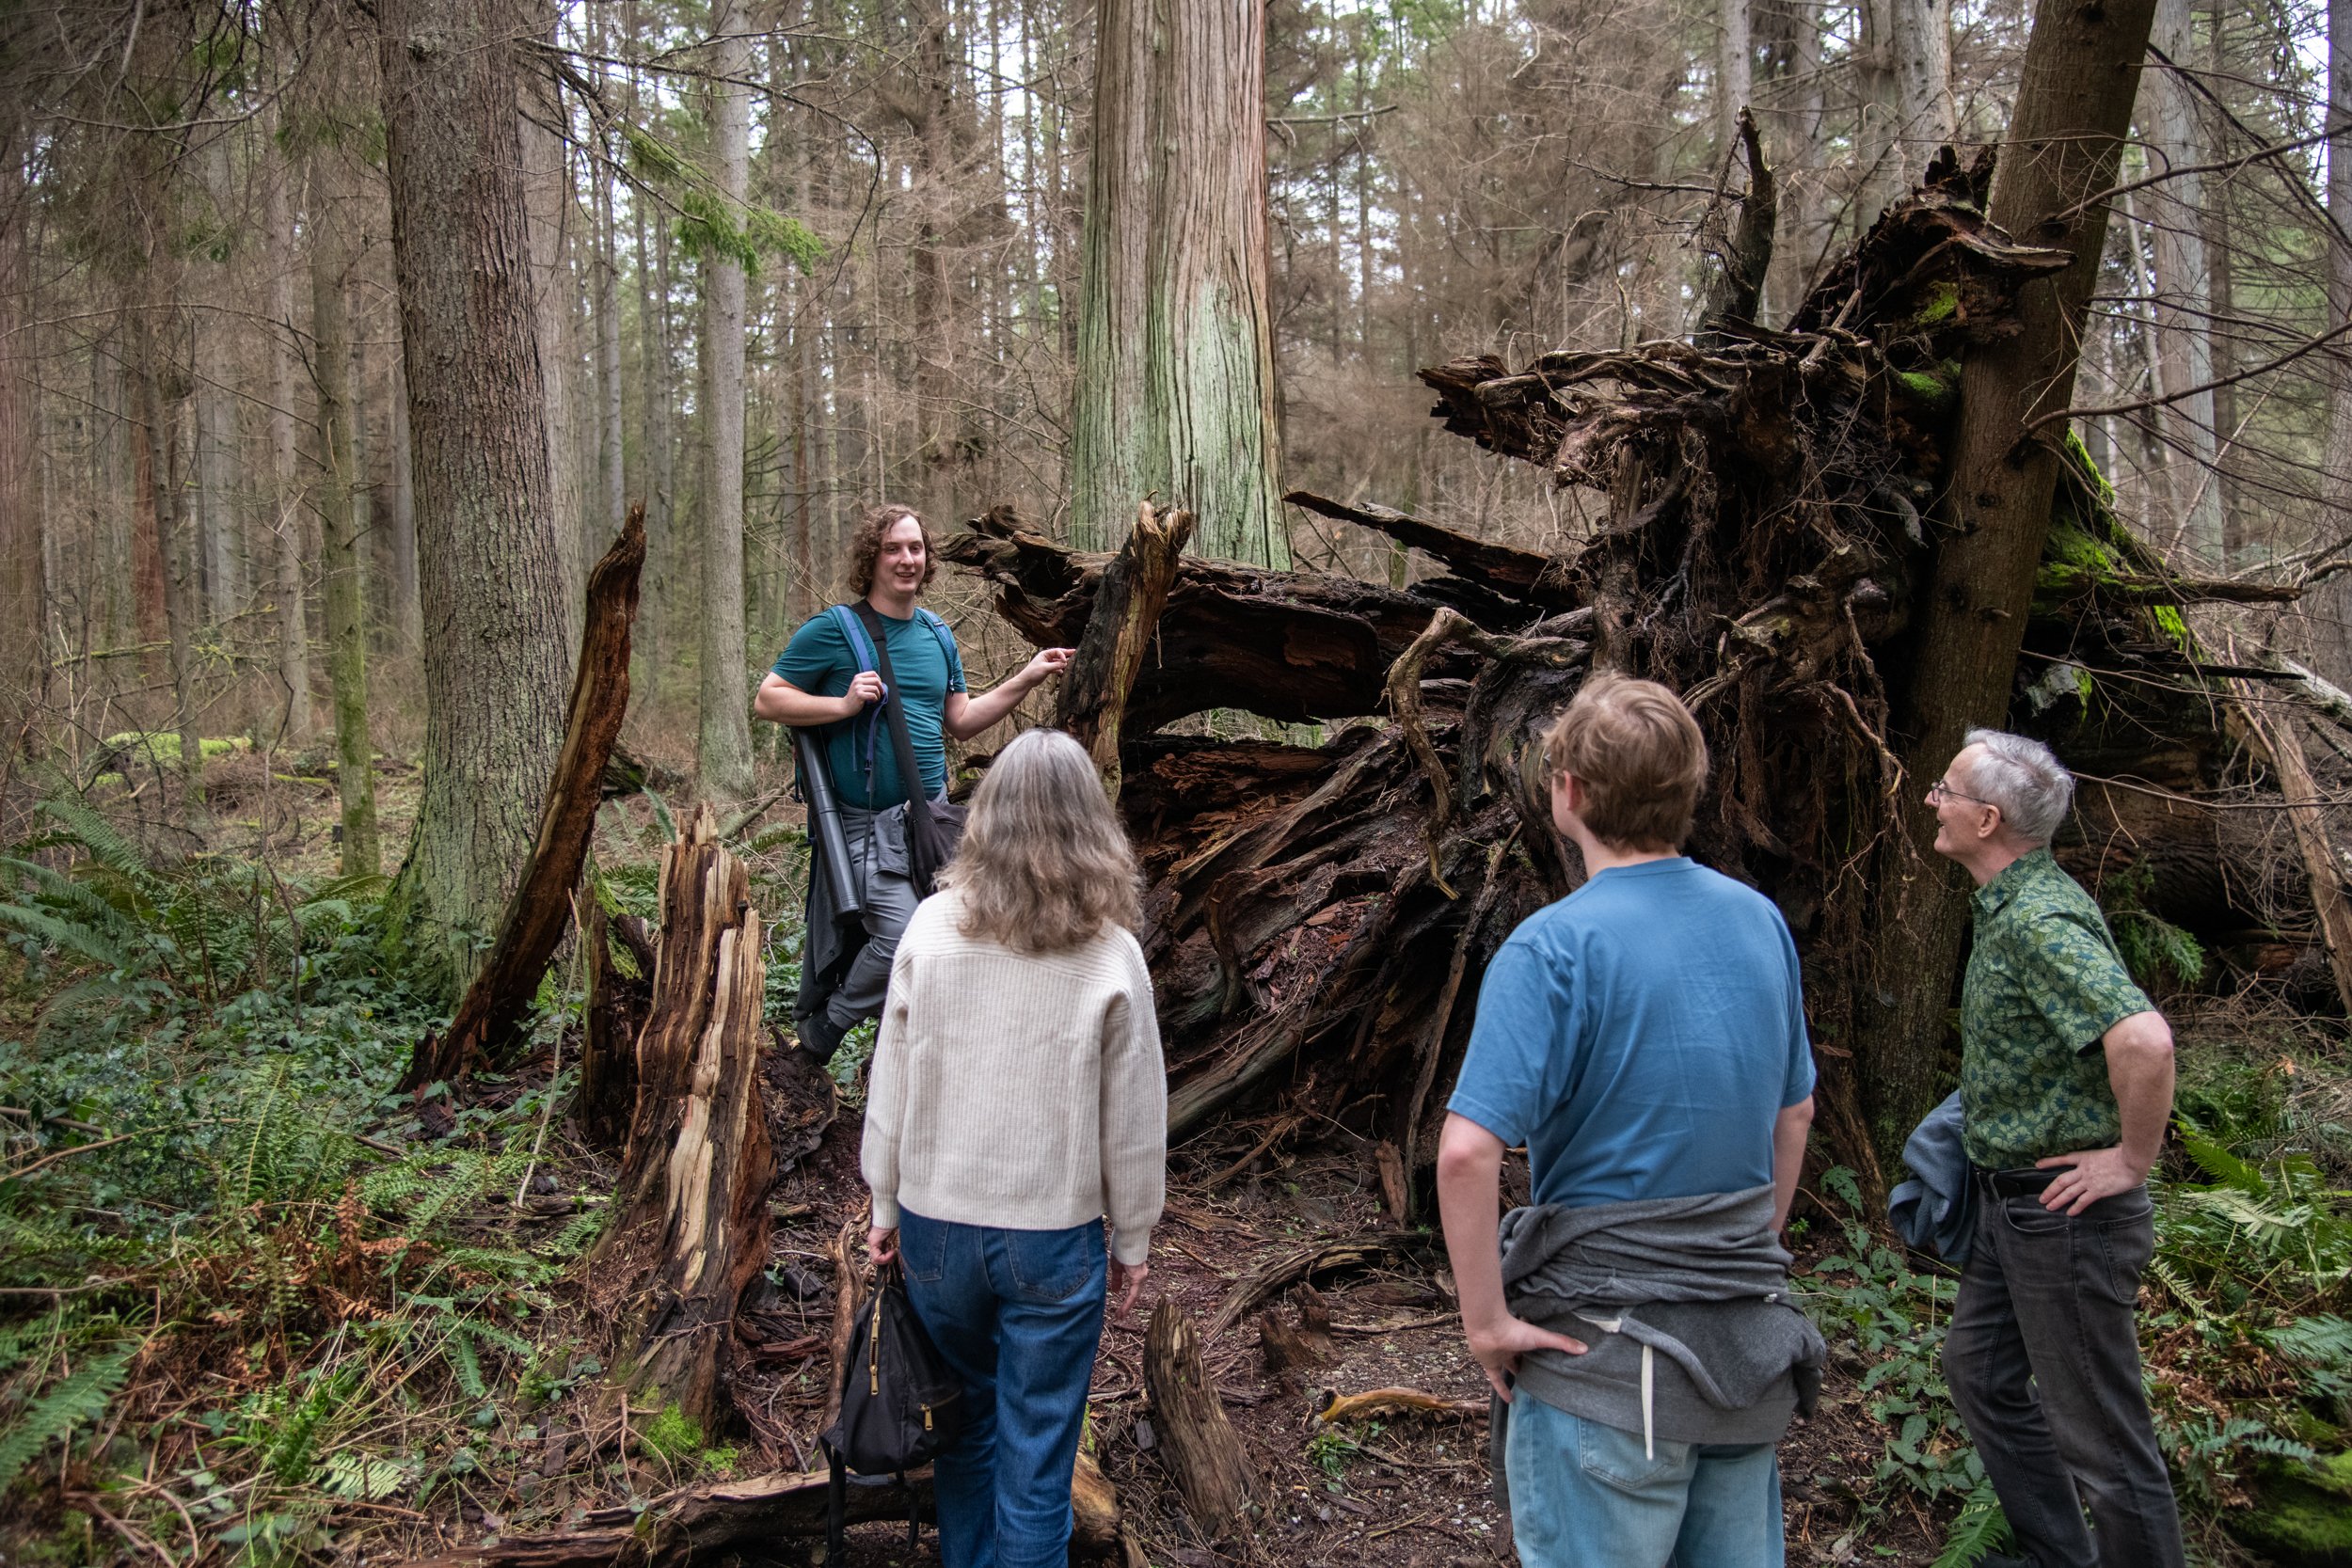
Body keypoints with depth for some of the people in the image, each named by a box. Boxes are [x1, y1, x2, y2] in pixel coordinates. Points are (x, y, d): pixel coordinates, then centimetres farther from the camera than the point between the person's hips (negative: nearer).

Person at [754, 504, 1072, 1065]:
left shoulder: (937, 634, 13)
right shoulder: (833, 630, -6)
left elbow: (960, 721, 18)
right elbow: (767, 700, -5)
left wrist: (1027, 678, 11)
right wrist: (844, 704, -18)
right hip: (868, 823, -6)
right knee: (902, 939, -17)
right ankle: (825, 1023, 10)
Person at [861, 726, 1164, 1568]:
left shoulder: (932, 928, -10)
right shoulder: (1111, 955, -13)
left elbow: (890, 1084, -3)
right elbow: (1134, 1119, -6)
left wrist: (886, 1204, 11)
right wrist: (1133, 1239, 8)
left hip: (936, 1223, 3)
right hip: (1054, 1236, -2)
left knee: (966, 1412, 24)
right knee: (1037, 1450, 11)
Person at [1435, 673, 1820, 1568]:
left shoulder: (1555, 946, -19)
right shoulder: (1760, 921, 2)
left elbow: (1467, 1152, -27)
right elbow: (1793, 1114, 13)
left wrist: (1486, 1322, -16)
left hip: (1605, 1360, -6)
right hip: (1750, 1352, 6)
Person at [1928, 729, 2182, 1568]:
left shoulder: (2038, 918, -25)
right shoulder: (2011, 904, 7)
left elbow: (2143, 1039, -39)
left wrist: (2133, 1161, -26)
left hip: (2063, 1209, -11)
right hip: (2009, 1198, 11)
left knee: (2096, 1430, 2)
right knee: (1979, 1370, 22)